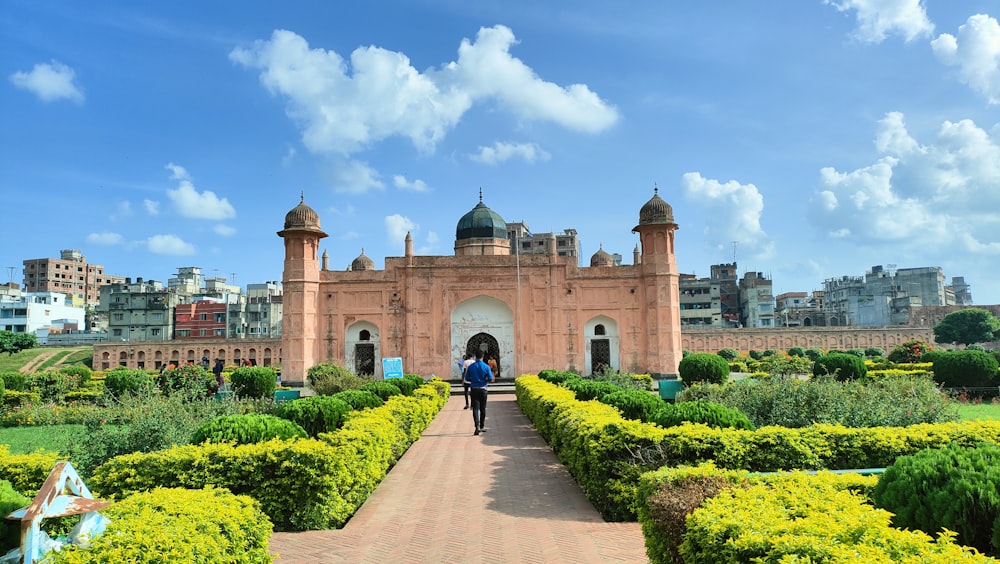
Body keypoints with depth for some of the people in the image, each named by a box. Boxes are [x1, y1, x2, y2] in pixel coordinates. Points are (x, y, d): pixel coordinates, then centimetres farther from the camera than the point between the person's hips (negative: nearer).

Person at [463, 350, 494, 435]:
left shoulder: (471, 367, -2)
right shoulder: (486, 367, -5)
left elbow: (467, 379, 4)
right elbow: (490, 379, -7)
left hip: (474, 389, 0)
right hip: (483, 389, 0)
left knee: (475, 409, -3)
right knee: (482, 409, 13)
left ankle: (477, 427, -19)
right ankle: (481, 427, 22)